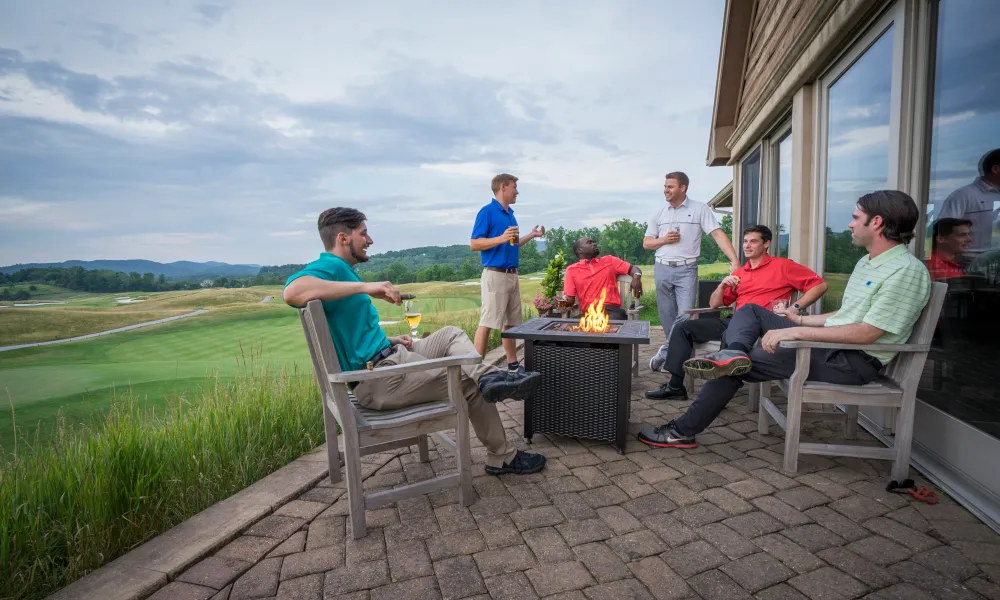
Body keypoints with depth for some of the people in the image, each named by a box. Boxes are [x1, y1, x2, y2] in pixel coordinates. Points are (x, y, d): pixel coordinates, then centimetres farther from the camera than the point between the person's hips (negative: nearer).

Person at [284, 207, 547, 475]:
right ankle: (502, 458, 14)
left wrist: (388, 340, 6)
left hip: (389, 358, 10)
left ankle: (489, 376, -14)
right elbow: (292, 292, -39)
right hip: (379, 378, -10)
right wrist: (364, 287, -37)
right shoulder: (331, 267, -15)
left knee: (451, 334, 14)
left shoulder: (342, 271, 16)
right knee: (470, 384, -1)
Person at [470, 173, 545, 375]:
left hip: (512, 275, 9)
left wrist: (531, 235, 19)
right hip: (495, 275, -9)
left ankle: (513, 365, 22)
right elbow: (474, 244, -13)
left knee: (511, 322, 13)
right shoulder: (487, 211, -8)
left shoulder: (510, 214, 17)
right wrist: (501, 238, -21)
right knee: (487, 322, -8)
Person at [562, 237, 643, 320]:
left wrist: (636, 276, -4)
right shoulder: (571, 270, 12)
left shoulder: (609, 261, 18)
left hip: (612, 310, 0)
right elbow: (570, 299, 8)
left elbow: (632, 269, 19)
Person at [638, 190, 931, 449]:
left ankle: (682, 431, -6)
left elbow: (867, 333, -24)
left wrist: (795, 331, -27)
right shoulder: (867, 262, 15)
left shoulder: (907, 270, -16)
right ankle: (733, 353, -27)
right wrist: (800, 319, 16)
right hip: (831, 343, 10)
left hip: (855, 360, -10)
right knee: (750, 310, 6)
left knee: (742, 364, -15)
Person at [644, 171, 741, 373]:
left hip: (686, 269, -3)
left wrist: (735, 261, -19)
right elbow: (646, 243, 13)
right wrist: (663, 240, -7)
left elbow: (718, 235, -9)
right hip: (662, 268, 3)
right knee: (667, 318, 7)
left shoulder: (700, 209, -1)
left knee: (685, 316, -12)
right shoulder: (659, 213, 9)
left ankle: (664, 354, 1)